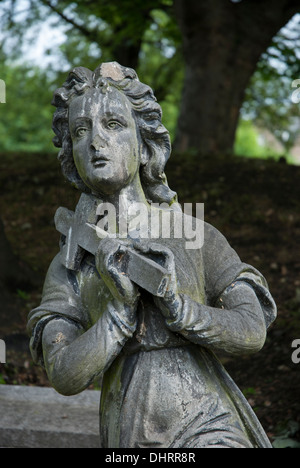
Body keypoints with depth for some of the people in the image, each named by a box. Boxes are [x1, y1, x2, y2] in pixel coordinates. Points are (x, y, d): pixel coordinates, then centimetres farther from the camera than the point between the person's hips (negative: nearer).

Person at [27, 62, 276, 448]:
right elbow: (65, 377, -4)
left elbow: (253, 332, -3)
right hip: (132, 440, 1)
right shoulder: (67, 269, 7)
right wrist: (120, 306, -16)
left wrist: (175, 304, -17)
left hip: (209, 431, -1)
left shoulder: (197, 239, 6)